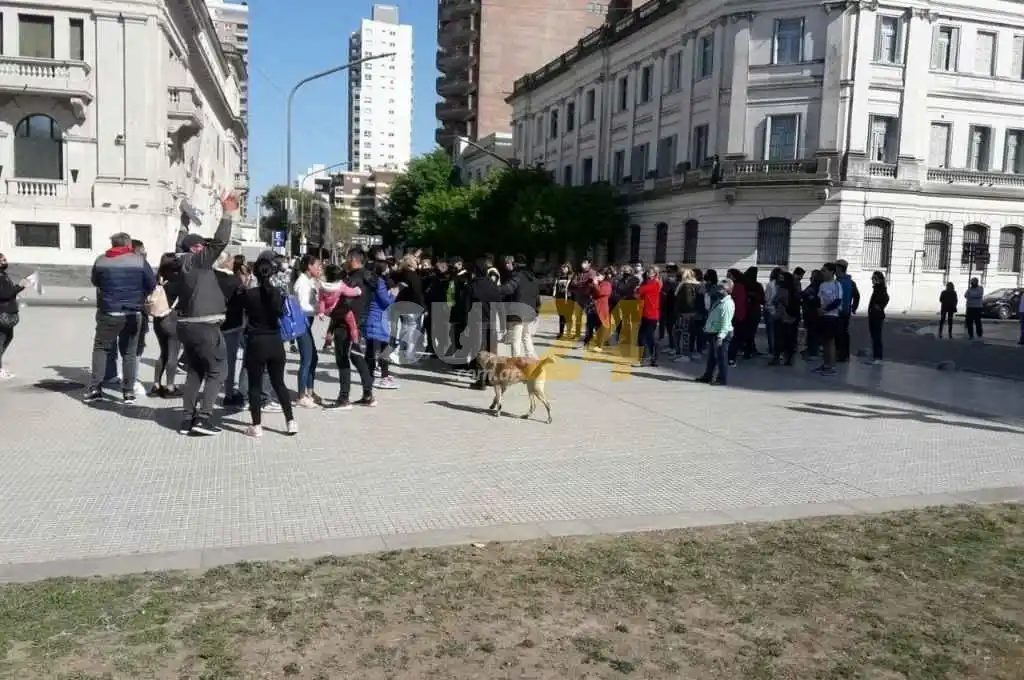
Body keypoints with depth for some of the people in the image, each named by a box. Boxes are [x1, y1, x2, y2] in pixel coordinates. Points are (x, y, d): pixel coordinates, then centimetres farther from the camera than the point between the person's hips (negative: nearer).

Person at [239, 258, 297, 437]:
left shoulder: (248, 294, -11)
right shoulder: (277, 293, -1)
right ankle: (291, 422, 11)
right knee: (279, 383, 13)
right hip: (275, 343, 4)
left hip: (255, 343, -3)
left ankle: (257, 426, 6)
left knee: (254, 386, 5)